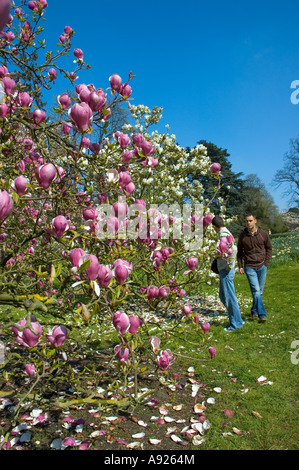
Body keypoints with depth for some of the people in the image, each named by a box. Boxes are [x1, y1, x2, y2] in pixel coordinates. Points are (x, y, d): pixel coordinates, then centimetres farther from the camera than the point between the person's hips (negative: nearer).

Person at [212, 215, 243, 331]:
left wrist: (229, 265, -21)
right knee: (223, 296, 18)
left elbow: (234, 249, -30)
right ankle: (236, 320, 27)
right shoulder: (224, 233, 12)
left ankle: (236, 323, 13)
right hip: (224, 270, 10)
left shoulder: (224, 235, -18)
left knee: (229, 297, 0)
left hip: (226, 271, -10)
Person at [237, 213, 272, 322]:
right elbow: (239, 252, 10)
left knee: (260, 291, 9)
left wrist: (266, 263, 2)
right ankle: (262, 314, -5)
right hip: (249, 267, -1)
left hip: (262, 266, 2)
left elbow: (269, 248, 10)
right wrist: (240, 266, 4)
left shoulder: (263, 234, 0)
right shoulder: (242, 236, -1)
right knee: (256, 291, -11)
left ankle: (254, 311, 27)